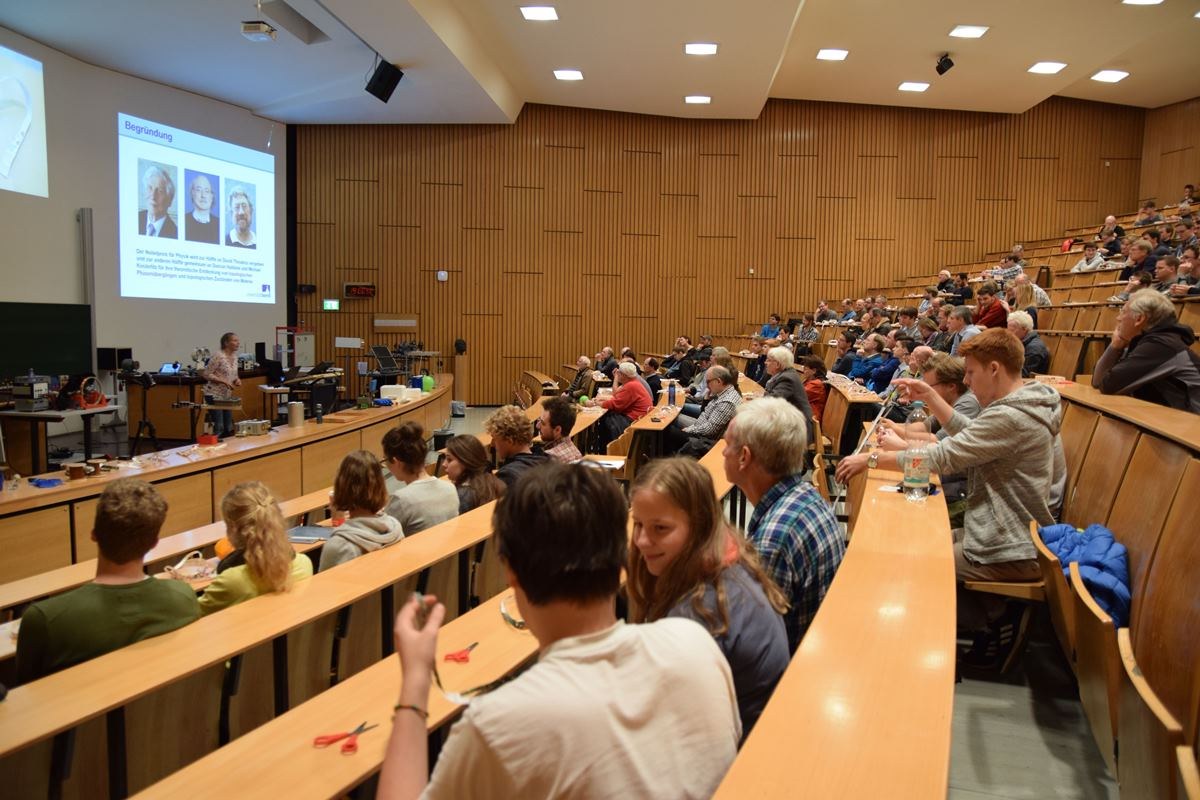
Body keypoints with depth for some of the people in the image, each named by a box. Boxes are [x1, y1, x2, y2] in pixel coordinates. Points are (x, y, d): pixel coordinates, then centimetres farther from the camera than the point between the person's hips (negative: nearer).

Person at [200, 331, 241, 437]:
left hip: (227, 396, 8)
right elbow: (206, 374, -15)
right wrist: (224, 381, -22)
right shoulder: (218, 356, -15)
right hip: (214, 395, -8)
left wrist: (237, 380, -2)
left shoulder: (234, 356, 8)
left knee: (229, 428, 9)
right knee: (218, 428, -10)